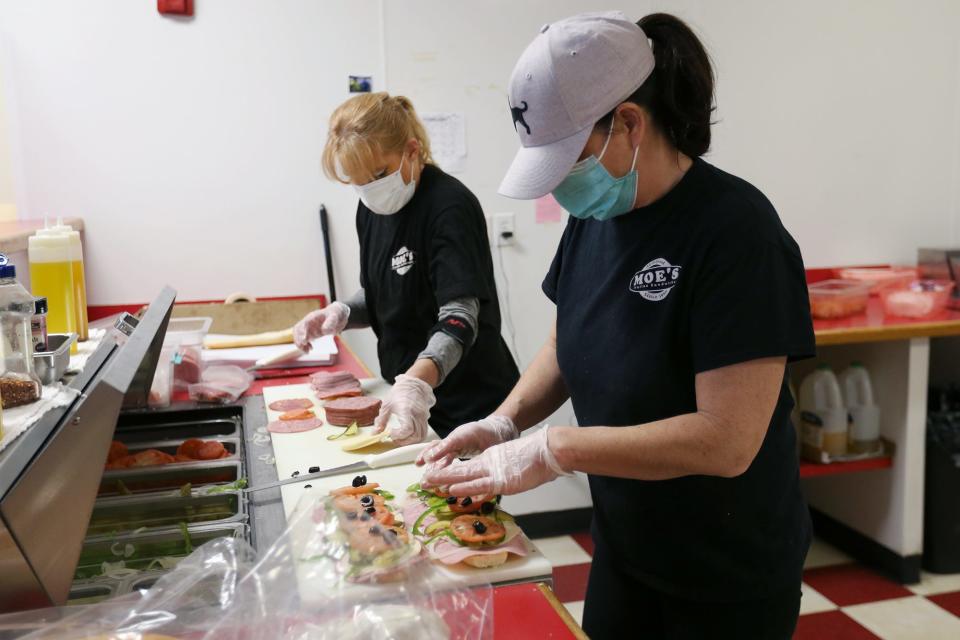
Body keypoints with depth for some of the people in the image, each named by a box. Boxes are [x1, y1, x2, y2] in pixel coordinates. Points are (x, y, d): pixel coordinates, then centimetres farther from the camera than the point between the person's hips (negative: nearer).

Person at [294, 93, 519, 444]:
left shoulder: (450, 206, -20)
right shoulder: (372, 209, 4)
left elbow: (459, 318, -28)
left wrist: (416, 381, -44)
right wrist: (341, 313, -5)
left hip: (468, 405, -7)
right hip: (411, 395, 7)